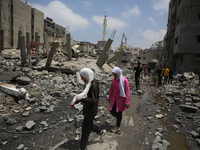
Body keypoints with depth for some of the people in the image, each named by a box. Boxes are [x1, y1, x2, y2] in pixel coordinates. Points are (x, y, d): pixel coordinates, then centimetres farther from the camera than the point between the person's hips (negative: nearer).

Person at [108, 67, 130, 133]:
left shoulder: (124, 80, -20)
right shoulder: (114, 79, -2)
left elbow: (127, 91, -17)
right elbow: (111, 89, 8)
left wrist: (127, 102, -18)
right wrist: (109, 98, 15)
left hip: (121, 99, -5)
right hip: (114, 99, 6)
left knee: (119, 113, 7)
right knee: (112, 111, 8)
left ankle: (117, 127, 28)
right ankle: (119, 119, 39)